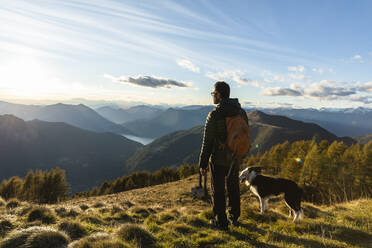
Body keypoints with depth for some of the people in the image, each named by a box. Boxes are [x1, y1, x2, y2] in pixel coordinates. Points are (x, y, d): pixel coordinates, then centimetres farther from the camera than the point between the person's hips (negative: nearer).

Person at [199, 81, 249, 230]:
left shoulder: (214, 115, -18)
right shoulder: (241, 112, 2)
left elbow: (207, 142, -16)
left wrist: (203, 163, -8)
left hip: (219, 159, -6)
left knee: (218, 190, 8)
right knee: (233, 187, 21)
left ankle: (221, 222, 20)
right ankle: (234, 218, 35)